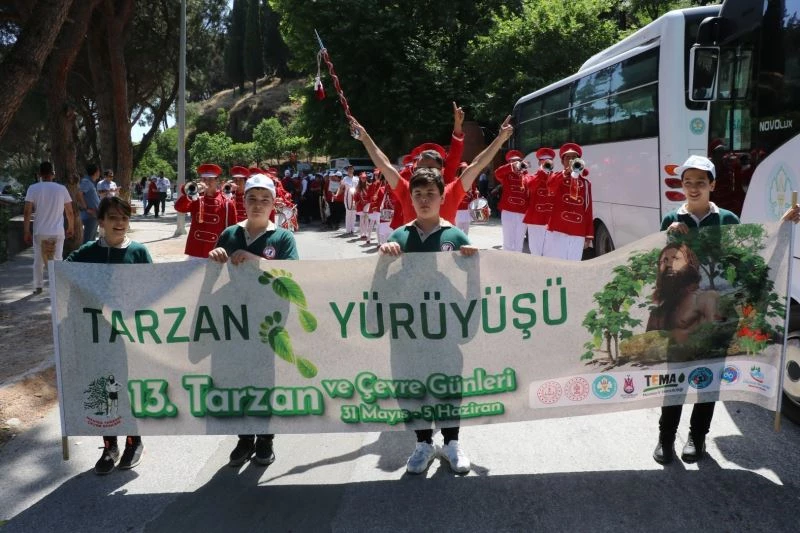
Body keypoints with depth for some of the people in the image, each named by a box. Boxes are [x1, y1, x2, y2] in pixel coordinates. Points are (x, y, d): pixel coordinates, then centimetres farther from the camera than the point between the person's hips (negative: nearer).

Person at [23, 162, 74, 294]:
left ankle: (38, 287, 19)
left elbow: (27, 212, -9)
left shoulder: (33, 188, -5)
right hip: (57, 232, 0)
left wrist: (26, 231, -3)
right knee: (57, 260, 8)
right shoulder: (62, 189, -1)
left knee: (38, 260, 15)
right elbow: (69, 211, 1)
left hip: (40, 232, 0)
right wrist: (71, 227, 15)